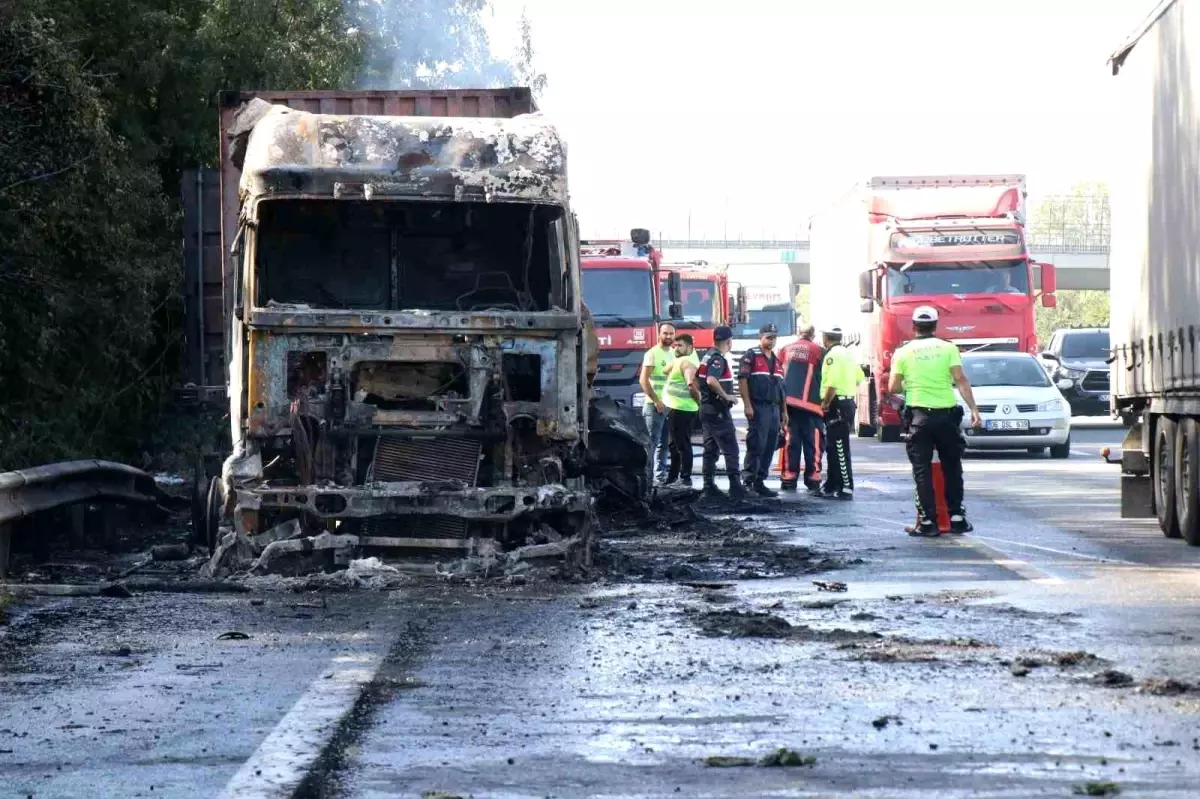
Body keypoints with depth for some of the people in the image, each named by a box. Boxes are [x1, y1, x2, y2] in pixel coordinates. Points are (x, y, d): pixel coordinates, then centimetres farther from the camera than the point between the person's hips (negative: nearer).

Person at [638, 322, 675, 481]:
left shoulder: (674, 353, 13)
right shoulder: (652, 354, -8)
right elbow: (643, 380, -13)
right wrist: (656, 401, -17)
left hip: (670, 405, 7)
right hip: (655, 405, -7)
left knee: (664, 443, 10)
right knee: (652, 442, -8)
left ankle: (661, 474, 14)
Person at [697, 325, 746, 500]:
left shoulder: (708, 356, 14)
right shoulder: (718, 358, -16)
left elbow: (697, 379, 22)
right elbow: (711, 380, -31)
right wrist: (726, 396, -21)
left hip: (706, 408, 10)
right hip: (718, 410, -10)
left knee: (710, 449, 11)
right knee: (730, 449, -8)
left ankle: (709, 486, 11)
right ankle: (735, 487, -12)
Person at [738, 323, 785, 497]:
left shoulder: (776, 360, 20)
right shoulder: (751, 356, -3)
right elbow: (742, 380, -11)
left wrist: (783, 411, 18)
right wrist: (748, 405, -18)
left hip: (774, 409, 7)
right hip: (758, 408, -7)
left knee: (769, 448, 5)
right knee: (756, 445, -10)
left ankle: (759, 482, 10)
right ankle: (748, 481, -7)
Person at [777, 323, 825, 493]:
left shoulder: (786, 350, 11)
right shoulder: (818, 351, 0)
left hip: (788, 402, 4)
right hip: (810, 403, -3)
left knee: (791, 440, 7)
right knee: (812, 442, 1)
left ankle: (789, 479, 6)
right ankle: (813, 480, -1)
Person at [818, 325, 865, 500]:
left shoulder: (832, 355, -14)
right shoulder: (848, 353, 15)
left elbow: (832, 384, -24)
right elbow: (859, 377, 19)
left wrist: (825, 403, -14)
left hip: (837, 405, -10)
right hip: (848, 401, 10)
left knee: (839, 449, -9)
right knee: (833, 448, 16)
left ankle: (846, 489, -10)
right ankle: (831, 486, 22)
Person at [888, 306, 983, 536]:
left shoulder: (903, 352, 3)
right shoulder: (948, 348, 3)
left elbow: (893, 388, 0)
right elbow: (961, 380, -7)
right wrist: (974, 409, -9)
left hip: (919, 416, -1)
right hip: (947, 414, 1)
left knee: (922, 470, 3)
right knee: (952, 468, 12)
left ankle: (928, 521, -2)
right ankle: (956, 517, 13)